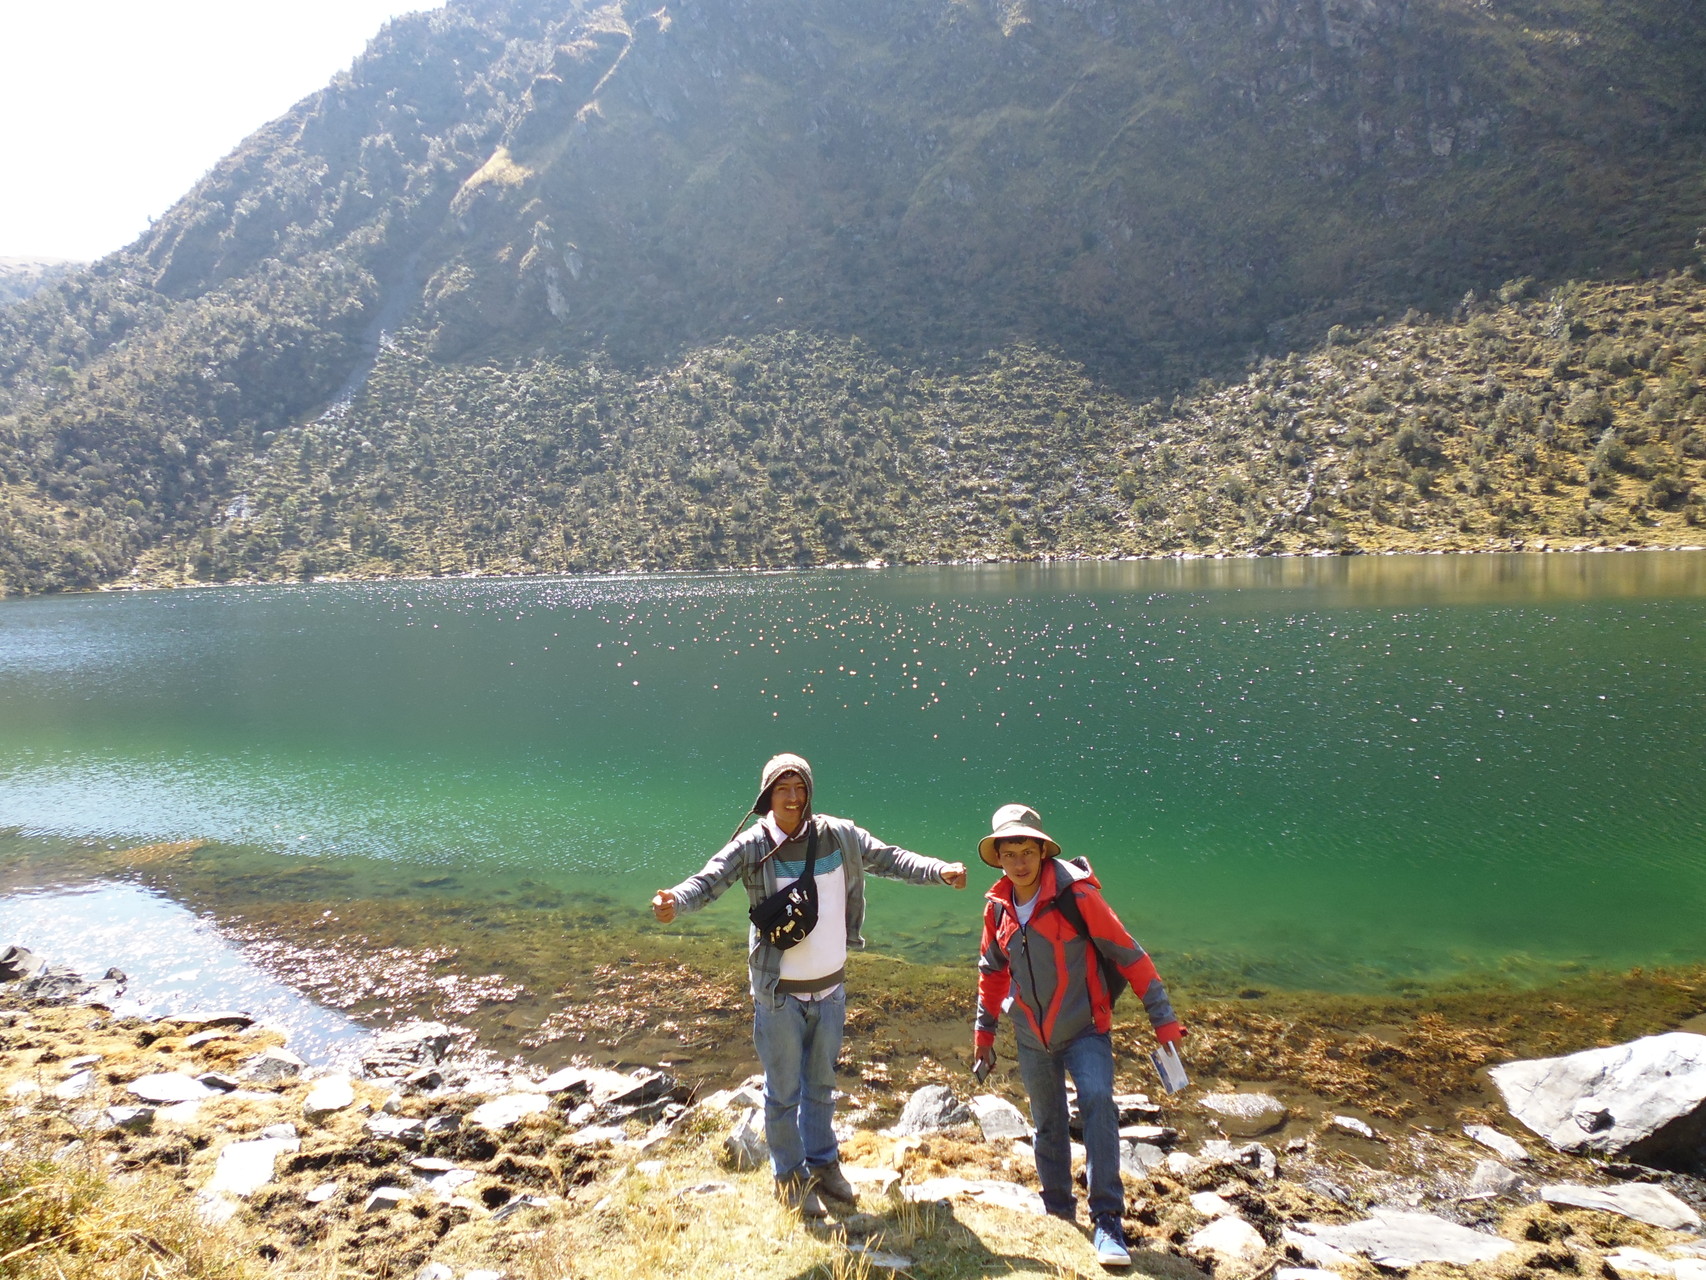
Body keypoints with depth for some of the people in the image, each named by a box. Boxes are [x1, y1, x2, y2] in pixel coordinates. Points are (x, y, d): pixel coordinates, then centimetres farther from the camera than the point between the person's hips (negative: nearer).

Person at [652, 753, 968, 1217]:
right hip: (778, 991, -3)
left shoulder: (838, 835, -6)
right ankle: (791, 1176, 32)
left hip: (830, 987, 3)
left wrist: (940, 871, -15)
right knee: (784, 1090, 11)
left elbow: (889, 859, -2)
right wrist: (674, 900, -45)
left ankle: (823, 1165, 41)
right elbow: (708, 881, -24)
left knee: (821, 1084, 22)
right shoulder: (752, 846, -15)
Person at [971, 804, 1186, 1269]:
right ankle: (1058, 1211, 36)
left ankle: (1107, 1221, -18)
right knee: (1047, 1126, 16)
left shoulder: (1077, 896, -19)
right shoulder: (998, 908, -4)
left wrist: (1163, 1019, -14)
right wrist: (984, 1031, 16)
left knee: (1097, 1103, -26)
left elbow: (1129, 956, -14)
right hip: (1032, 1038, 5)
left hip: (1084, 1030, -4)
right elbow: (992, 971, 12)